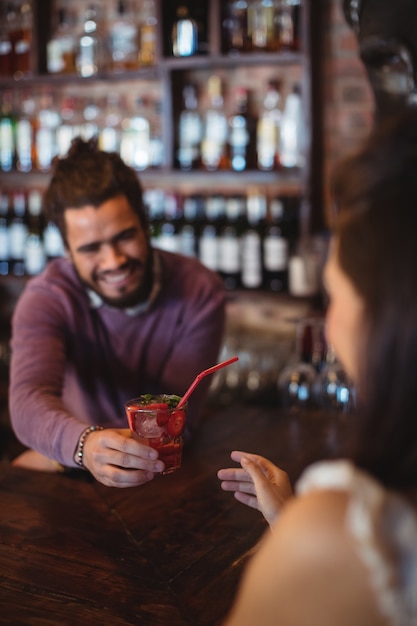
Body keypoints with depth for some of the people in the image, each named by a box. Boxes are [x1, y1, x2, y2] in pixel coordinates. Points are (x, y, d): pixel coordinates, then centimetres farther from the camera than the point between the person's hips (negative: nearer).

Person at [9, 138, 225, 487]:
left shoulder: (199, 292, -12)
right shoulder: (46, 298, -11)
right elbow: (28, 401, -28)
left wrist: (56, 457, -19)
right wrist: (85, 445, -50)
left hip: (177, 471, 0)